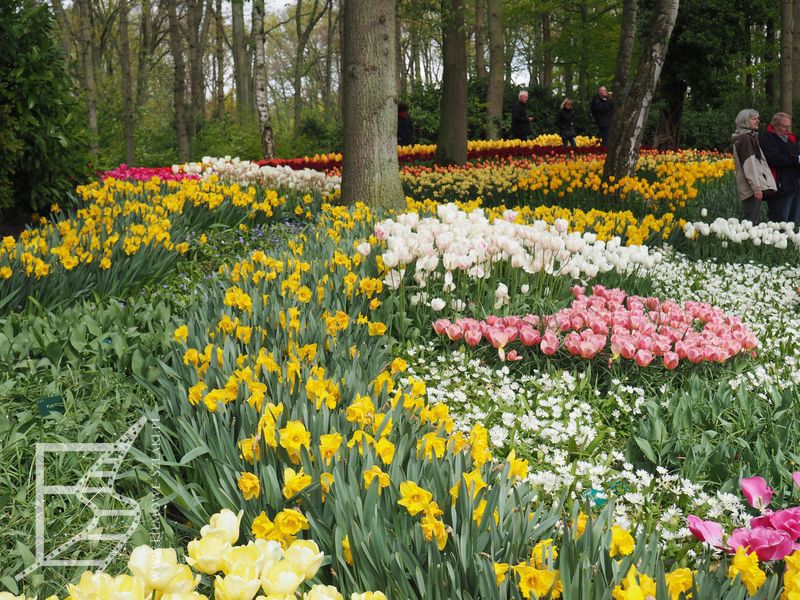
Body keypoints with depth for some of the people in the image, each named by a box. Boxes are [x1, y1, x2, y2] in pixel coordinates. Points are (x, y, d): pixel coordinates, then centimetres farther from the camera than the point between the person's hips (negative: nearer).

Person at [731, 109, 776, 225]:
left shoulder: (750, 137, 21)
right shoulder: (745, 138, -11)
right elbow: (749, 165, -18)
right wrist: (757, 187, -22)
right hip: (752, 188, -10)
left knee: (755, 220, 9)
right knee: (750, 222, -12)